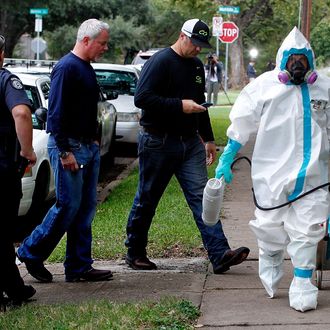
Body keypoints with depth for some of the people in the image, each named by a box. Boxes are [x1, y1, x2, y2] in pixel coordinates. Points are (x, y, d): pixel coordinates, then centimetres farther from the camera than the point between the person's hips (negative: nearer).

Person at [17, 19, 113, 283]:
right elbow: (57, 112, -19)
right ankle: (32, 253, 8)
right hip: (69, 147, -9)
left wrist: (95, 141, 17)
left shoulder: (87, 68, 16)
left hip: (89, 148, 10)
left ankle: (79, 267, 13)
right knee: (68, 206, -6)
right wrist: (64, 151, -21)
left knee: (86, 207, 8)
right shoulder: (67, 67, -14)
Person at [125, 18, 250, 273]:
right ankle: (135, 252, 20)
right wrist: (180, 106, -22)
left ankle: (220, 254, -12)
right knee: (147, 199, 5)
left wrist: (208, 138, 25)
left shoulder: (196, 66, 16)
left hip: (190, 143, 7)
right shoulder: (160, 62, -11)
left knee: (201, 195, -4)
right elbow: (141, 98, -21)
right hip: (159, 144, -7)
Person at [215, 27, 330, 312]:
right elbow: (241, 126, 2)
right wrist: (226, 159, 1)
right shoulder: (264, 86, -4)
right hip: (272, 171, -1)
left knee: (306, 231, 0)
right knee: (271, 227, 8)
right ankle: (270, 270, 34)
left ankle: (302, 284, 9)